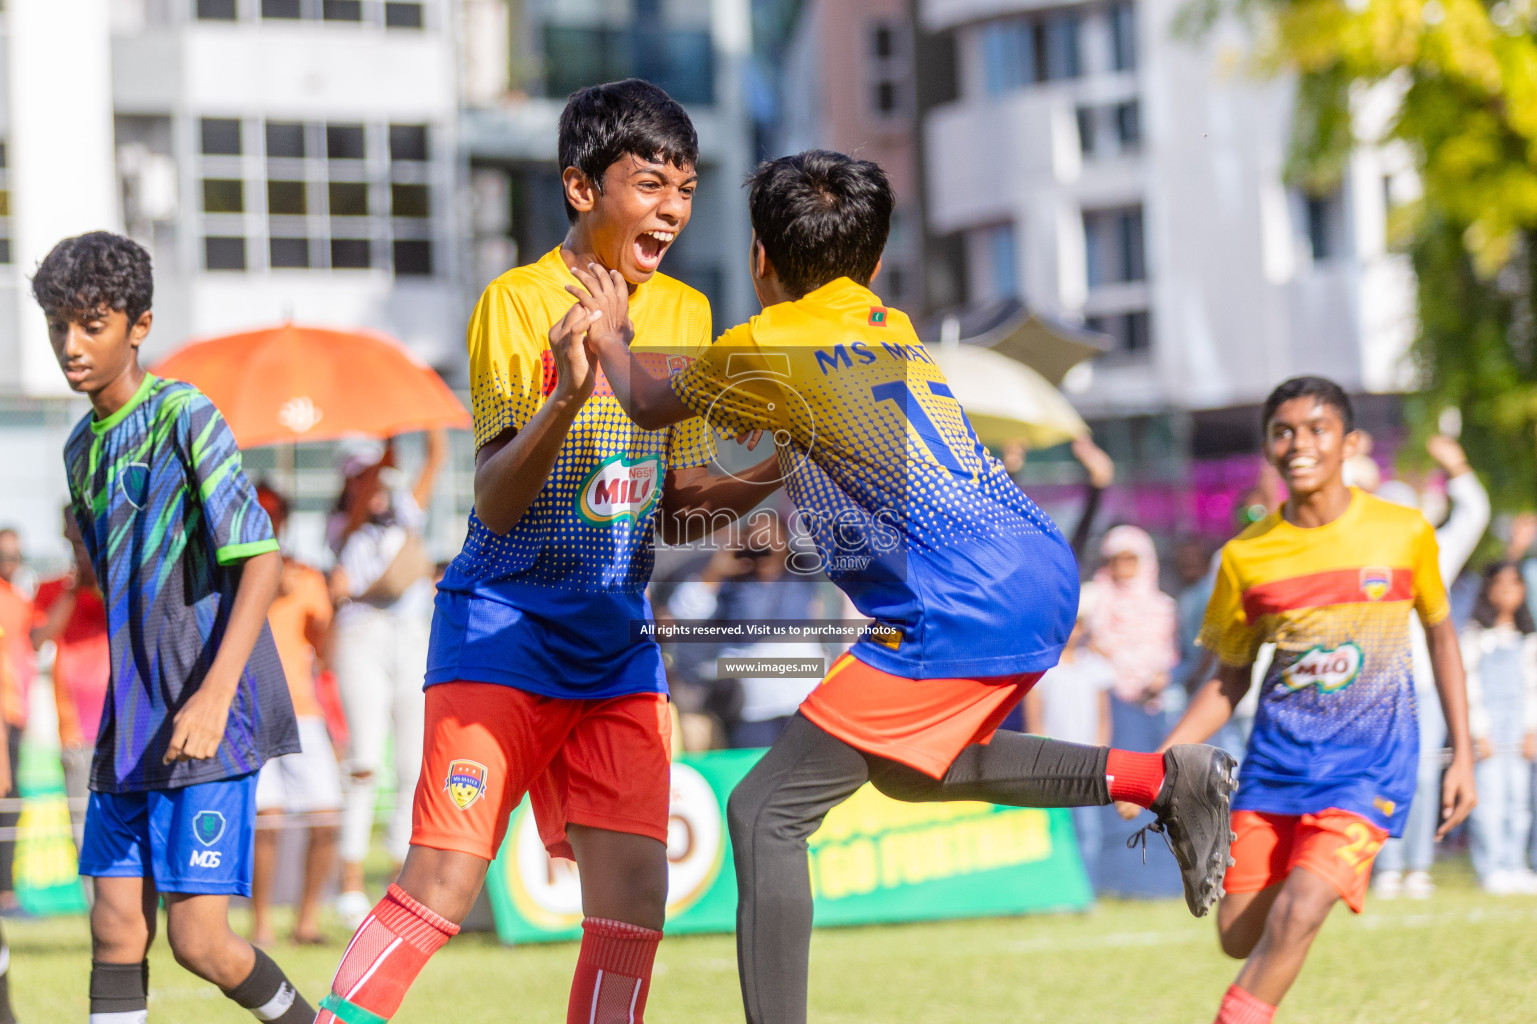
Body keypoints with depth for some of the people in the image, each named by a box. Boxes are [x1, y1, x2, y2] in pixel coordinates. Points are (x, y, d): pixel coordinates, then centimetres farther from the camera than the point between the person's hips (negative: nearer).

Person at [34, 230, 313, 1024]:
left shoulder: (185, 417, -9)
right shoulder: (82, 447, 14)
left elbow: (260, 562, -16)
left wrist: (214, 695, -25)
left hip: (208, 724, -7)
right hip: (132, 728, 7)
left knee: (198, 939, -8)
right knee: (116, 932, 0)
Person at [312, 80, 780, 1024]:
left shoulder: (686, 314, 8)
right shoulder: (518, 302, -10)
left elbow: (676, 508, 13)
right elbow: (495, 505, -17)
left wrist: (775, 477, -5)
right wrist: (566, 397, -32)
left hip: (618, 642, 5)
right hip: (504, 626, -5)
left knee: (633, 893, -6)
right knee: (443, 882, -13)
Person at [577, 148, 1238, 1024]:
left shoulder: (761, 348, -2)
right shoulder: (893, 327, 18)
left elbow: (650, 404, 18)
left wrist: (612, 335, 36)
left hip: (962, 614, -8)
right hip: (1043, 568, 8)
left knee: (765, 814, -5)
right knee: (907, 768, 31)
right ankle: (1161, 779, 23)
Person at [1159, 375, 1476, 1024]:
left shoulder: (1404, 533, -4)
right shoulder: (1244, 556, -1)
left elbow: (1440, 634, 11)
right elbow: (1229, 681, 9)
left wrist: (1462, 755, 7)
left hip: (1370, 763, -3)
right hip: (1277, 760, 3)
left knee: (1295, 916, -22)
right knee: (1239, 937, 5)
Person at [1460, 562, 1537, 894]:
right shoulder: (1476, 635, -2)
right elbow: (1468, 684, -5)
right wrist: (1479, 734, -9)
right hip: (1486, 721, -5)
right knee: (1490, 795, -10)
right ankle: (1492, 869, -7)